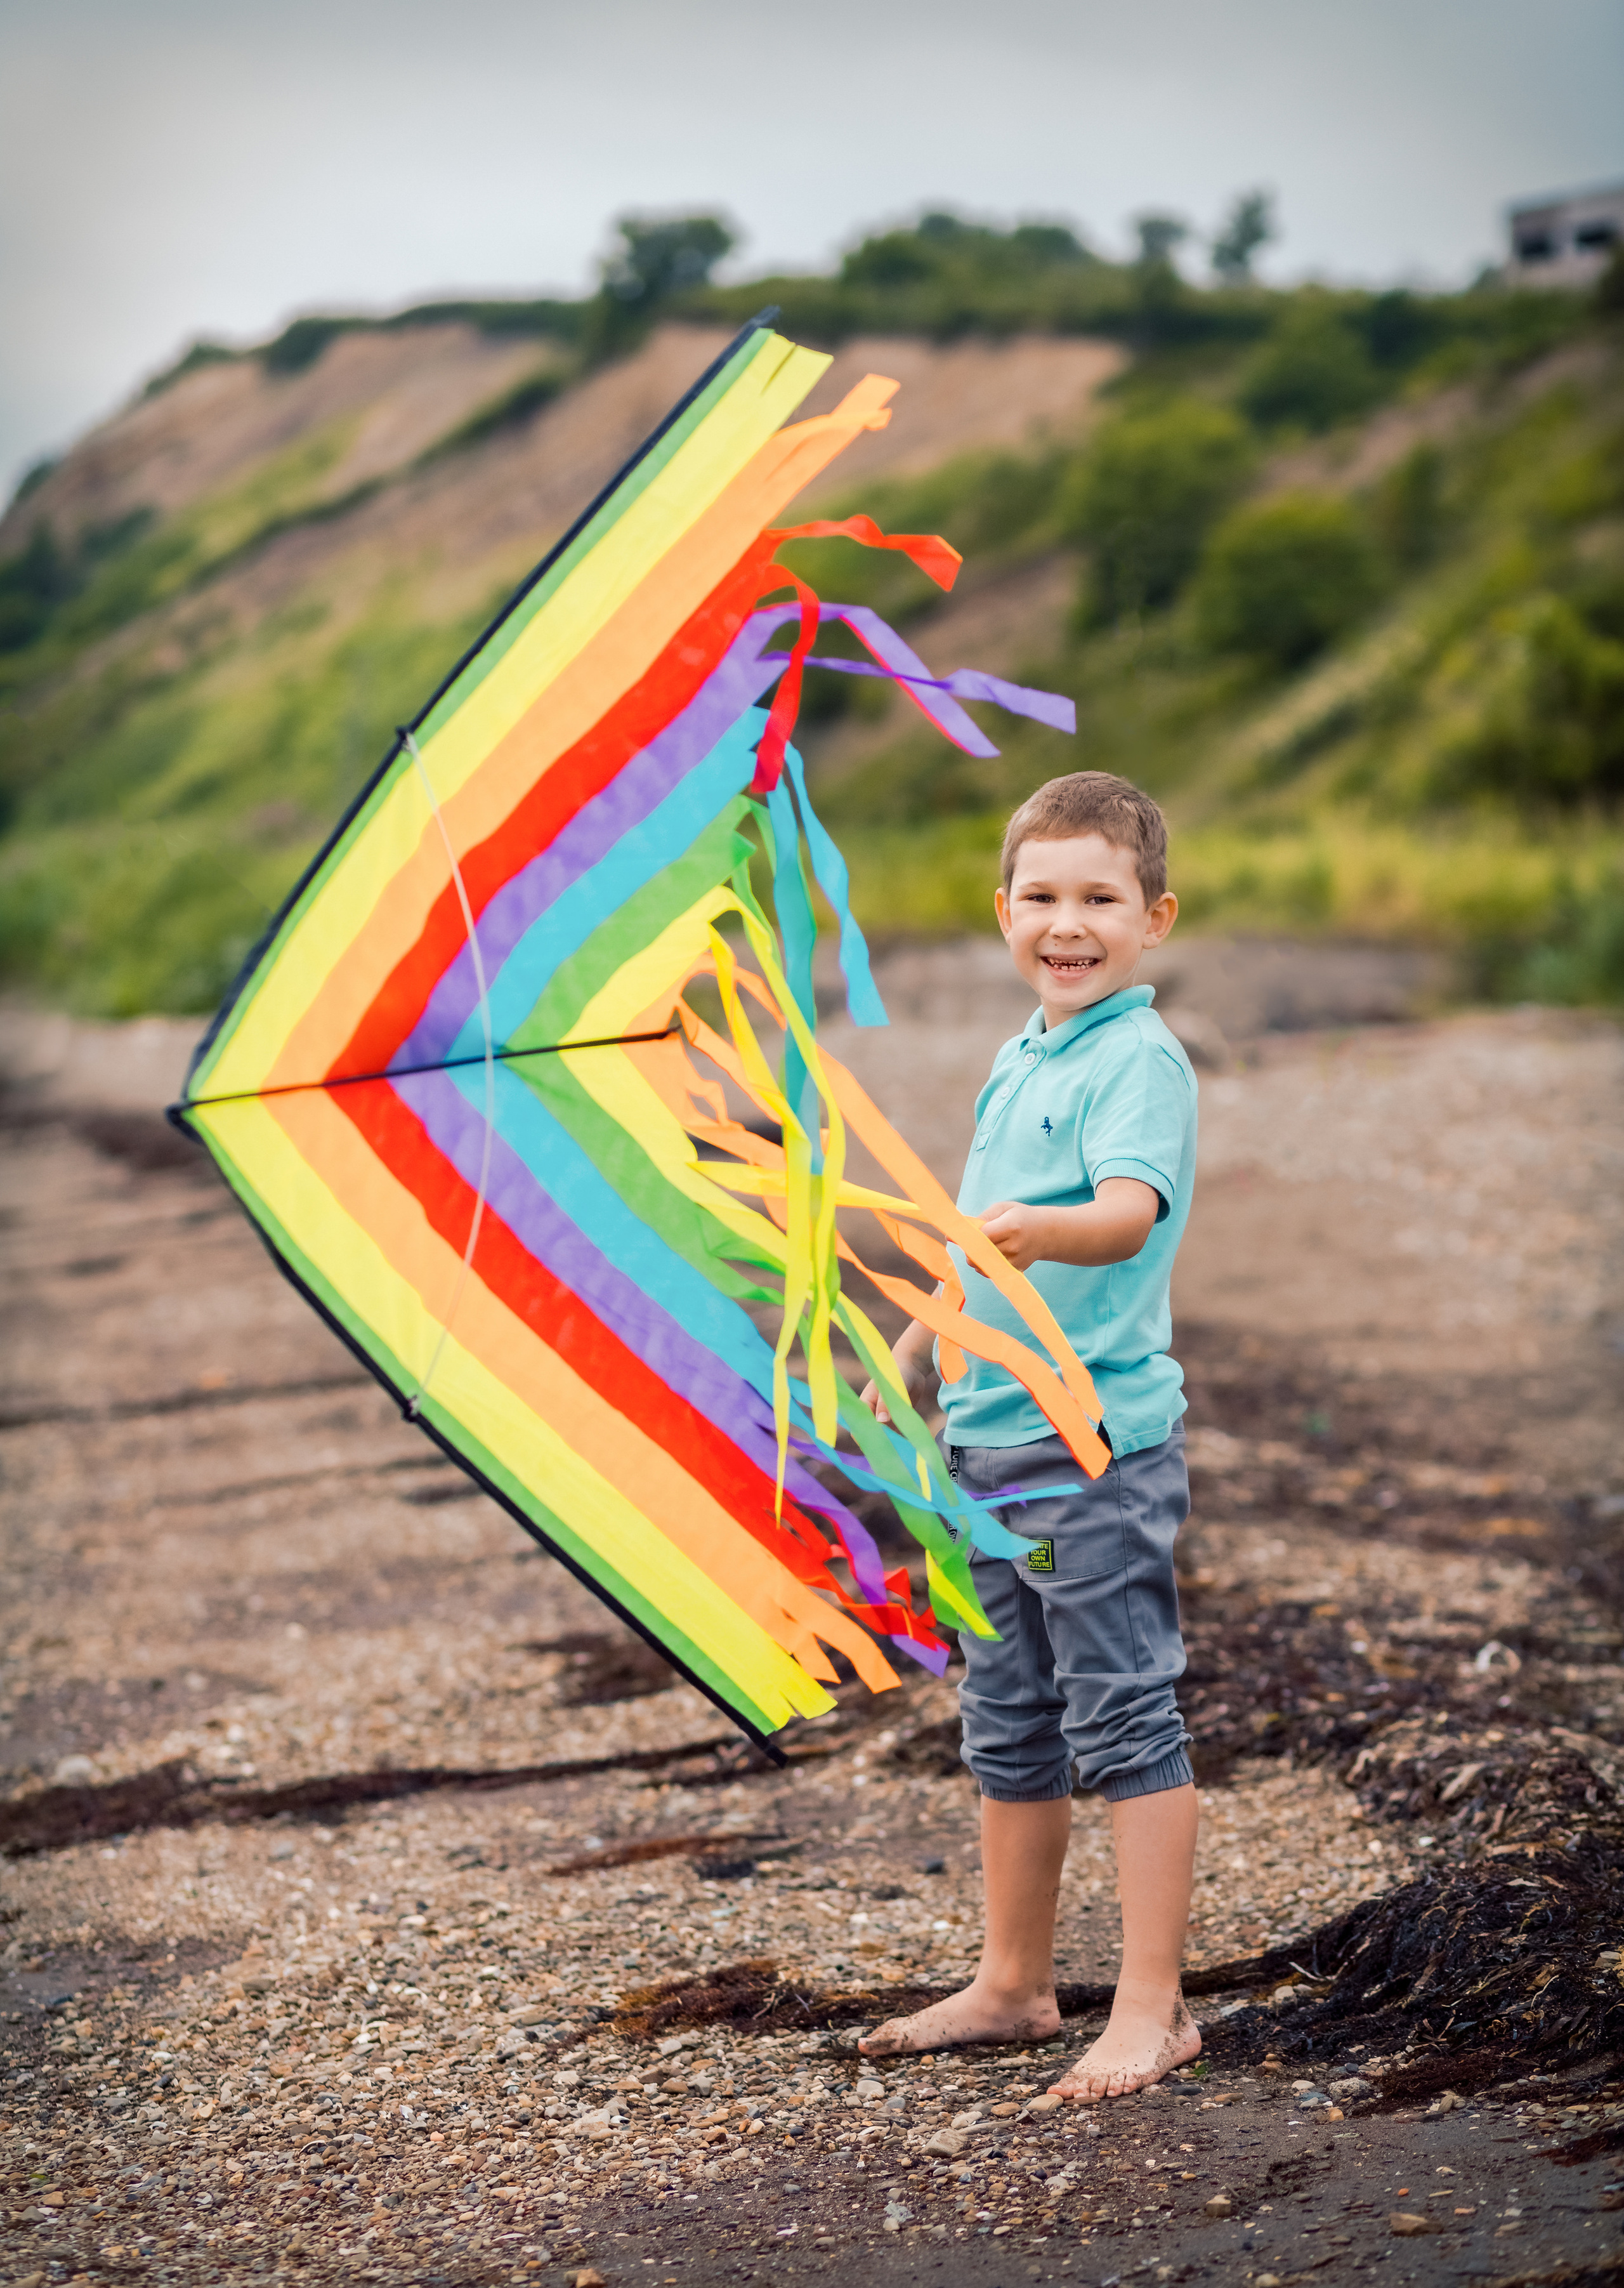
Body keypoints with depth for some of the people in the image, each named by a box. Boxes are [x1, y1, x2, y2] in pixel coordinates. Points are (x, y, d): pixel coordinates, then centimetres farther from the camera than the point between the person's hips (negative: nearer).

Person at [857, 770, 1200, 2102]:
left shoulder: (1143, 1062, -12)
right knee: (1009, 1729, 16)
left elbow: (1129, 1214, -30)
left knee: (1124, 1722, -3)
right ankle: (1013, 1985, 28)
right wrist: (919, 1346, 31)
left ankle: (1151, 2009, 5)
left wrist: (1035, 1231, -48)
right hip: (990, 1435, 9)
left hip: (1099, 1445, -8)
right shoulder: (1015, 1066, 14)